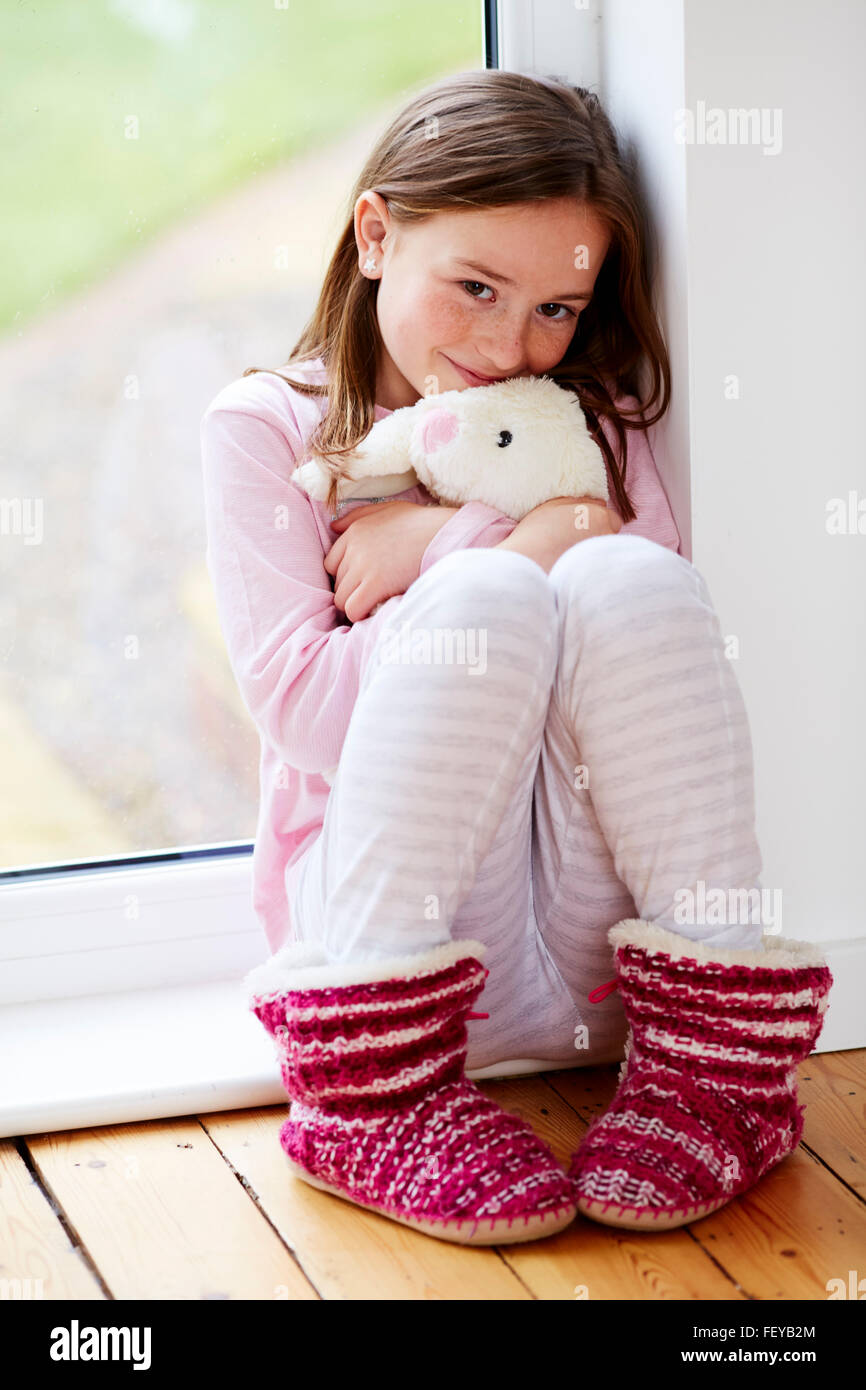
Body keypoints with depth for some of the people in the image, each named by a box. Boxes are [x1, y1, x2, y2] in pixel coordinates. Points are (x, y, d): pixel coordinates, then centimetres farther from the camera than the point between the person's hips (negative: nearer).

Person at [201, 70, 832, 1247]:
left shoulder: (587, 424, 16)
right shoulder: (266, 428, 5)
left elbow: (653, 630, -1)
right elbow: (304, 709, -9)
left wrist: (444, 538, -11)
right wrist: (514, 545, -15)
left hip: (602, 943, 3)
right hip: (384, 919, -3)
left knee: (623, 578, -22)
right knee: (486, 599, -27)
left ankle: (708, 1058, -22)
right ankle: (371, 1088, -27)